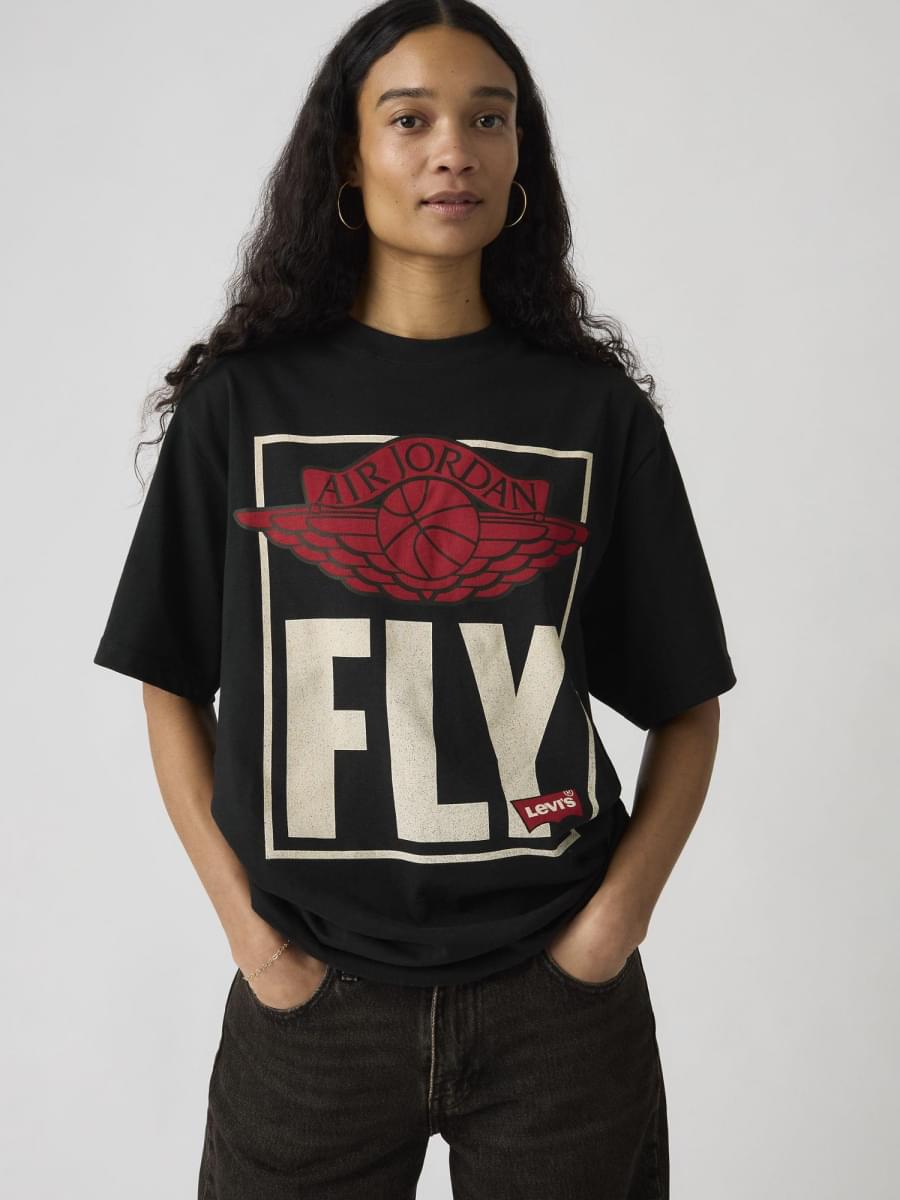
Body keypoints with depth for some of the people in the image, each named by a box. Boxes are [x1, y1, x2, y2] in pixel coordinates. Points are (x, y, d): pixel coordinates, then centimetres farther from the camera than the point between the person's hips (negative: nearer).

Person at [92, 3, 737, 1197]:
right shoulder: (244, 401, -1)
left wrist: (615, 919, -7)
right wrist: (249, 929, -5)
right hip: (317, 996, 0)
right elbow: (173, 687, 3)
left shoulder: (596, 407, 0)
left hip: (555, 996, 1)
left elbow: (686, 705, 4)